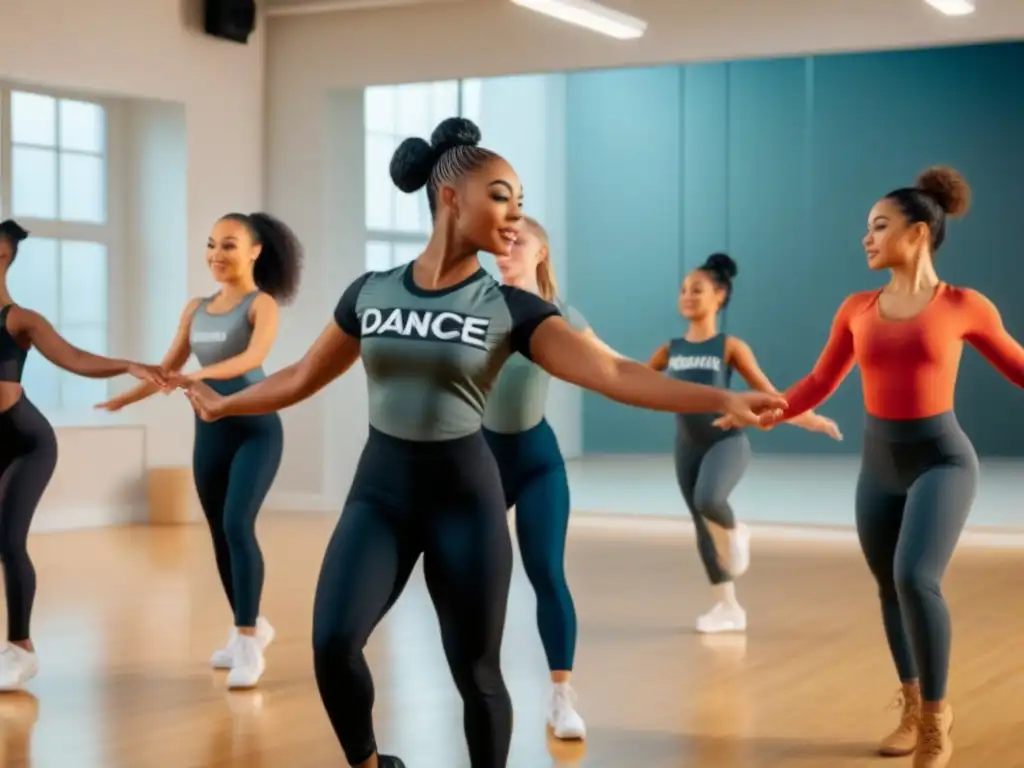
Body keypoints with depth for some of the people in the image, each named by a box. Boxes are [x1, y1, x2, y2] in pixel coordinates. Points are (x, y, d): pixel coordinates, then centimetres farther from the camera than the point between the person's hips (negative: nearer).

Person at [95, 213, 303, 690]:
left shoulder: (261, 304, -7)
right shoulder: (196, 309, 10)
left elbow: (255, 355, -26)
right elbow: (168, 368, 13)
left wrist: (204, 373, -39)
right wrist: (122, 399, 2)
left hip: (255, 430, -6)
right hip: (210, 432, 6)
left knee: (237, 525, -20)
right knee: (220, 535, 12)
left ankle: (248, 644, -16)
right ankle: (250, 628, 30)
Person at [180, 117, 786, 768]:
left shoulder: (511, 309, -5)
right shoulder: (369, 293, 2)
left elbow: (614, 374, -14)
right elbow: (303, 377, 17)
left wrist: (723, 401, -24)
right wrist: (221, 405, 26)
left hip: (465, 493, -1)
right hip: (380, 486, 1)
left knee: (475, 671, 3)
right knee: (333, 645, -13)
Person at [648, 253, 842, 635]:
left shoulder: (731, 347, -6)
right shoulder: (670, 349, 5)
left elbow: (768, 393, -4)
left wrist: (808, 418, -11)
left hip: (727, 441, -5)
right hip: (687, 446, 5)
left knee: (708, 500, -32)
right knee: (702, 526, 7)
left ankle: (734, 532, 4)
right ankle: (727, 608, 18)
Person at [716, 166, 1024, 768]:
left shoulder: (963, 305, -6)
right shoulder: (858, 309, 3)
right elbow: (821, 383, 10)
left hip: (942, 460, -5)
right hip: (879, 464, 5)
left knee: (916, 579, -22)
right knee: (891, 588, 12)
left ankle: (936, 716, -3)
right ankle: (914, 711, 32)